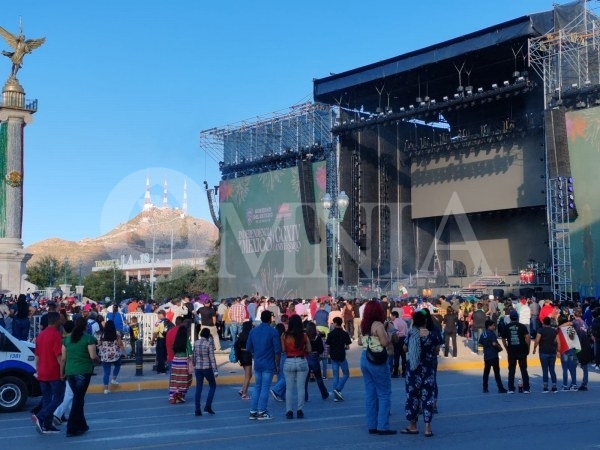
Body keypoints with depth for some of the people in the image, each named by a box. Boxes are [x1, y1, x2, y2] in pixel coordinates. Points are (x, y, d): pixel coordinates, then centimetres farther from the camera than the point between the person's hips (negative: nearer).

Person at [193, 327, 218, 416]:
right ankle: (208, 406, 4)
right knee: (212, 386, 14)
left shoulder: (196, 343, 3)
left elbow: (194, 356, 10)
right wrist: (215, 370, -12)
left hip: (198, 368, 4)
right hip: (207, 368, -4)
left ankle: (197, 409, 7)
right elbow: (212, 358, -14)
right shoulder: (209, 344, -12)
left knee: (198, 388, 8)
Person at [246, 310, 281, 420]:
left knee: (257, 388, 13)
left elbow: (249, 348, 10)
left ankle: (253, 412, 13)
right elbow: (277, 350, -11)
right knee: (265, 388, 0)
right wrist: (277, 365, -4)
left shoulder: (253, 331, 6)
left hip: (257, 364, 5)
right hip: (269, 365, -5)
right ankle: (262, 412, 2)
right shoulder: (273, 331, -9)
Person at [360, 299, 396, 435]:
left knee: (370, 393, 11)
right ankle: (382, 426, 0)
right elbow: (385, 343, -18)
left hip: (365, 358, 7)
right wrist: (387, 333, -1)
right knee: (384, 393, 1)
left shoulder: (364, 325, 7)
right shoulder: (378, 325, -14)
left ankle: (372, 426, 14)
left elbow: (362, 341, 10)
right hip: (377, 360, -7)